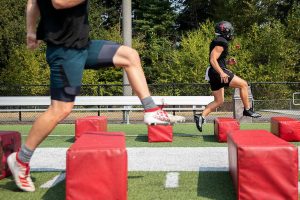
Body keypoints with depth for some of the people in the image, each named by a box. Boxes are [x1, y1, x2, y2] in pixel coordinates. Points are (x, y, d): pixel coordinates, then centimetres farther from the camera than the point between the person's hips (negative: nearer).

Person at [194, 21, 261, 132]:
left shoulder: (218, 41, 20)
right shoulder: (221, 43, -11)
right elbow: (213, 59, -22)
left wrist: (228, 62, 13)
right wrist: (221, 73, -29)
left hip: (214, 74, 10)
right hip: (218, 72, -10)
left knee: (218, 101, 11)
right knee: (243, 84, -4)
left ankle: (201, 116, 2)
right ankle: (247, 110, 1)